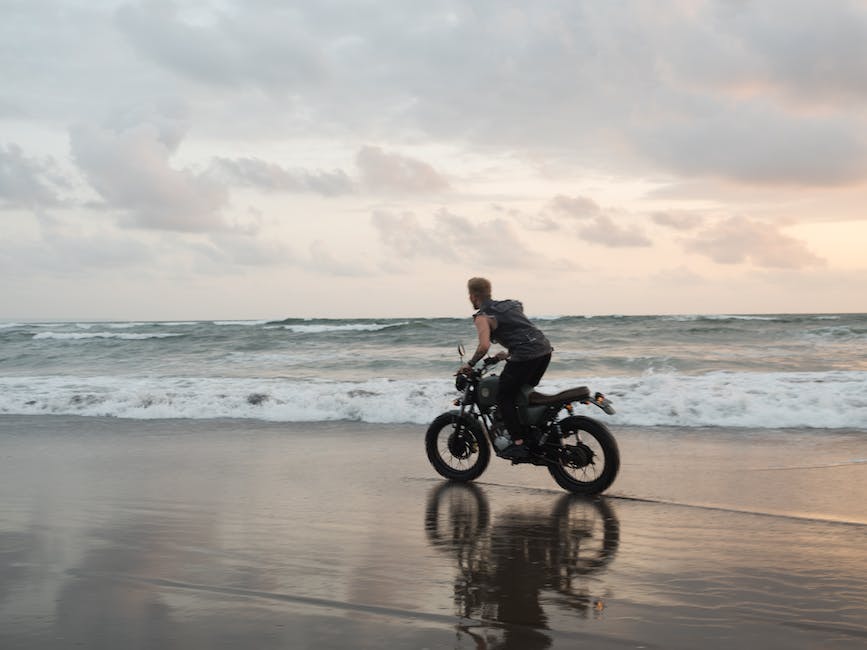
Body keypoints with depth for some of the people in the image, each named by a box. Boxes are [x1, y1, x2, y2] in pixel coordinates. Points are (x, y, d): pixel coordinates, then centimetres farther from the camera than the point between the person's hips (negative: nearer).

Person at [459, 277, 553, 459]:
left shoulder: (482, 317, -1)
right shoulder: (509, 304, 24)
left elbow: (484, 346, -15)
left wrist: (469, 364, -1)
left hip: (525, 355, -8)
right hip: (545, 350, 8)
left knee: (503, 397, 4)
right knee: (523, 393, 24)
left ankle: (519, 444, -2)